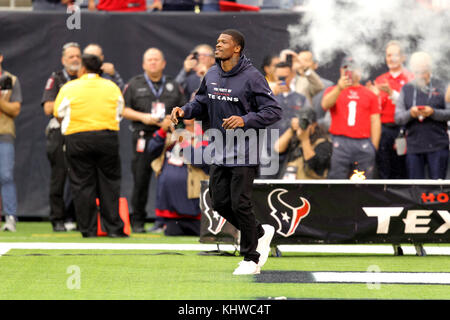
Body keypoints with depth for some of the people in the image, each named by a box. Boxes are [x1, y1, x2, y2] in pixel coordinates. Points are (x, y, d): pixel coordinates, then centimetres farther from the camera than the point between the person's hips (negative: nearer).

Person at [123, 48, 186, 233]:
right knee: (141, 180, -3)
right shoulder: (134, 85, 12)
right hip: (143, 137, -1)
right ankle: (137, 221, 5)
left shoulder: (173, 86, 17)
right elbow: (123, 109, 6)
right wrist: (142, 117, -8)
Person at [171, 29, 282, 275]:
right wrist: (184, 111, 0)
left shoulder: (252, 77, -12)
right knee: (220, 202, 7)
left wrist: (245, 120, -25)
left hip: (244, 153, -7)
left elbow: (274, 111, -13)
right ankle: (260, 233, 29)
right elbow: (201, 102, 21)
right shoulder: (211, 75, 7)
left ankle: (250, 259, 7)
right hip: (219, 152, 7)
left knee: (240, 204, -6)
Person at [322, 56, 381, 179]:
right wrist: (339, 88, -27)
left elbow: (375, 121, 10)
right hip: (340, 144, -1)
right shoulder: (333, 90, 11)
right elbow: (325, 104, -11)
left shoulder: (370, 94, 13)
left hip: (364, 144, 1)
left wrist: (374, 147, 2)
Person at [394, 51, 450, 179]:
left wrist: (433, 112, -17)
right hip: (413, 147, 2)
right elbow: (398, 118, 5)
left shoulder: (440, 87, 6)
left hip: (437, 147, -2)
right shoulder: (406, 89, 11)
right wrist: (410, 114, -16)